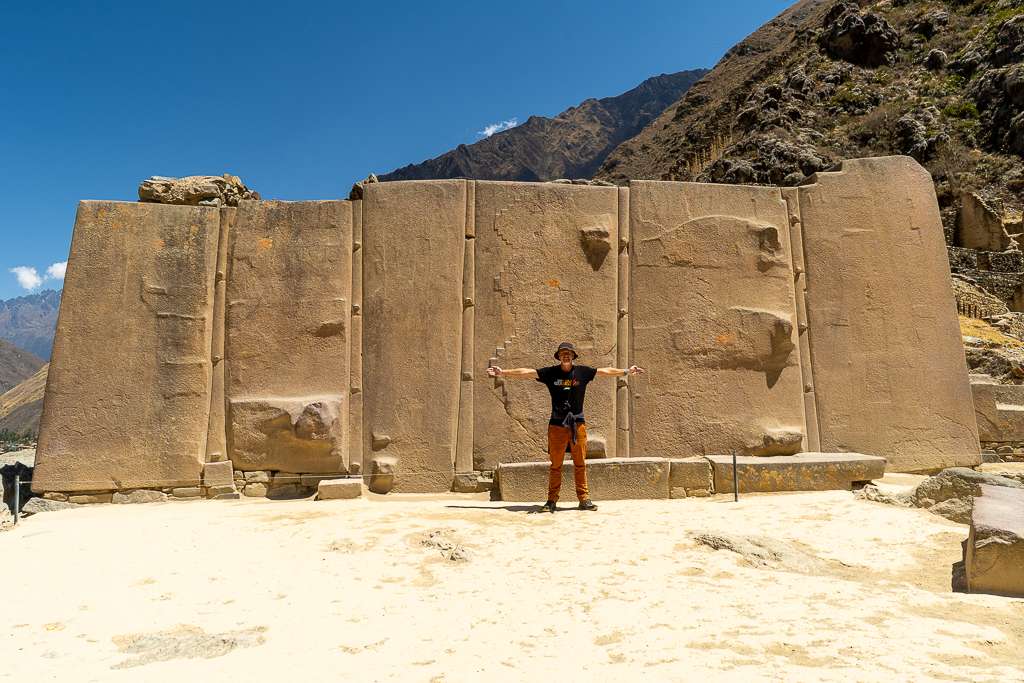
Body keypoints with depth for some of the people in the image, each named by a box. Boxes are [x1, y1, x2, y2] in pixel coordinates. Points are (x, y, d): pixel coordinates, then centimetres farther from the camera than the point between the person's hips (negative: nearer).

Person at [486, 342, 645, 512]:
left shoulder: (582, 372, 4)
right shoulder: (550, 373, 1)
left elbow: (605, 371, 12)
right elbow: (526, 372, 1)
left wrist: (626, 371, 16)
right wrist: (503, 372, -2)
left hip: (578, 424, 1)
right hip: (557, 425, -1)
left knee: (580, 464, 5)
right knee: (556, 465, 2)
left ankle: (584, 499, 12)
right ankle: (552, 500, 9)